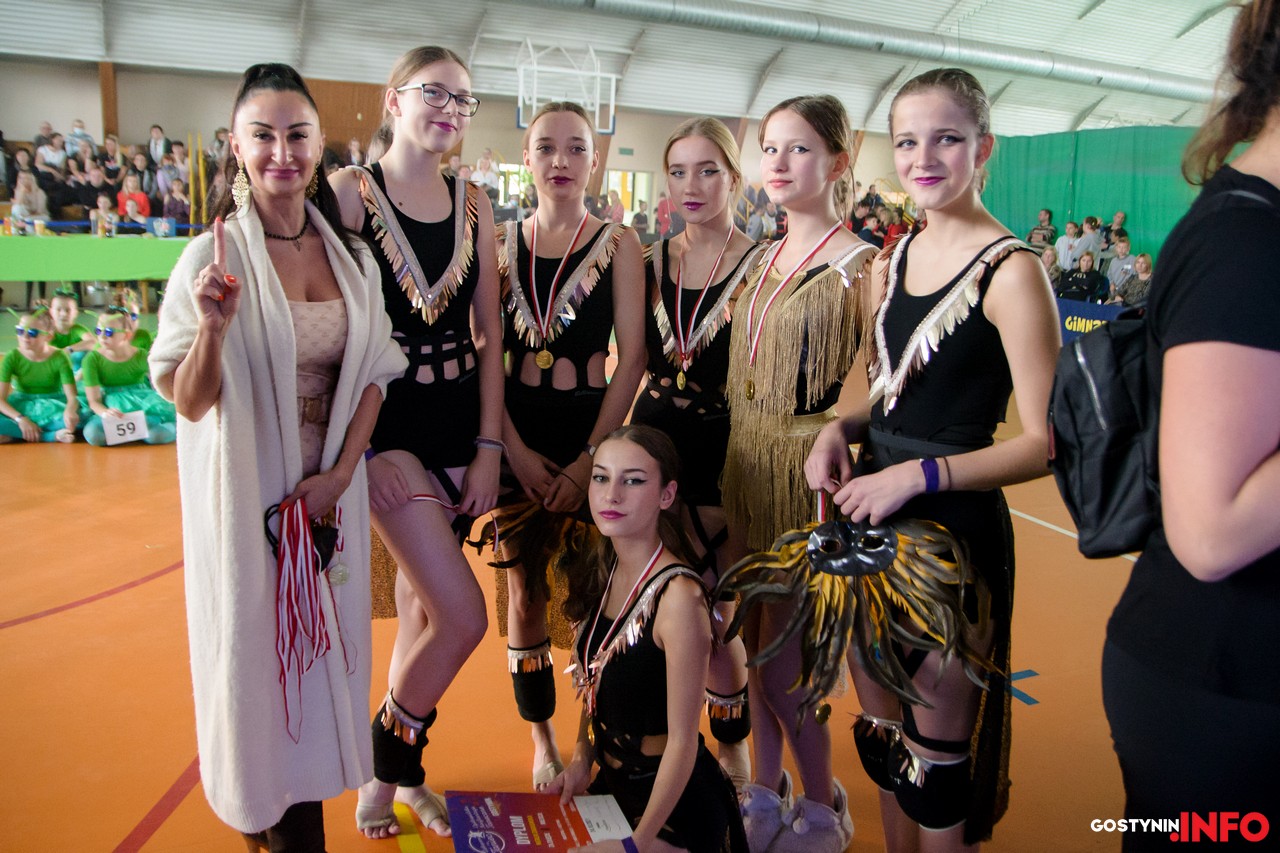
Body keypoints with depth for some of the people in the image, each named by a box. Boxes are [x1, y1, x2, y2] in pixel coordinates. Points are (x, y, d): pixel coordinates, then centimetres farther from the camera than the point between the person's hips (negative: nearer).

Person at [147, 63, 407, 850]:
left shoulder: (350, 255, 1)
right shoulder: (213, 256, -11)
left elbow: (371, 376, 4)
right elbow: (189, 403, -12)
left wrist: (340, 473, -7)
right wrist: (211, 326, -30)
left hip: (331, 487, 4)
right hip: (247, 489, -3)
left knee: (322, 645, 13)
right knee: (258, 647, 8)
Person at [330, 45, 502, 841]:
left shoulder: (473, 202, 8)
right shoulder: (350, 191, -6)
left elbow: (489, 332, 7)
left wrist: (489, 446, 1)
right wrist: (360, 448, -15)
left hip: (461, 422, 5)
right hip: (386, 422, -4)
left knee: (421, 604, 13)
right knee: (462, 616, -11)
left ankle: (403, 771, 34)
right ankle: (384, 766, 17)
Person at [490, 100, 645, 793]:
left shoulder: (618, 243, 0)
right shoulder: (501, 243, 6)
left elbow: (633, 355, -6)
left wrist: (591, 456, -13)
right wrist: (514, 448, -10)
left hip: (592, 429, -2)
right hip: (516, 434, 2)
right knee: (524, 591, 9)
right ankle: (542, 740, 28)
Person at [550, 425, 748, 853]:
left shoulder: (678, 594, -27)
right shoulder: (602, 574, -3)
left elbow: (682, 740, -22)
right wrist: (581, 759, -1)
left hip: (672, 801, -7)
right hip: (611, 782, 7)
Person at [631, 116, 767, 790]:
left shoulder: (761, 266, -8)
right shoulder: (652, 261, 7)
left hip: (724, 452, -4)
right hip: (653, 437, 5)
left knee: (713, 612, 3)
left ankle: (734, 752, 28)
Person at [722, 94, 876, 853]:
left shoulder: (858, 264, -11)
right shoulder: (766, 261, 11)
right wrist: (738, 460, 13)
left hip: (810, 470, -7)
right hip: (749, 464, 7)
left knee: (781, 660, 1)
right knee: (758, 644, 15)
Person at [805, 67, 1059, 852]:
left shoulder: (1010, 270, -14)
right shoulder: (895, 257, 8)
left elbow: (1046, 442, -17)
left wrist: (921, 474, -24)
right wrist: (843, 429, -1)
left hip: (954, 529, -7)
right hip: (874, 517, 7)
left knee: (936, 761, 10)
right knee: (882, 738, 21)